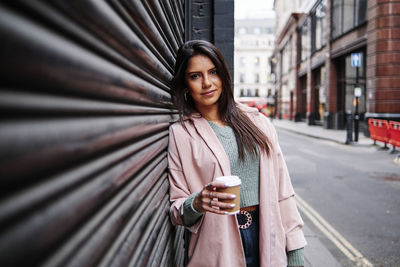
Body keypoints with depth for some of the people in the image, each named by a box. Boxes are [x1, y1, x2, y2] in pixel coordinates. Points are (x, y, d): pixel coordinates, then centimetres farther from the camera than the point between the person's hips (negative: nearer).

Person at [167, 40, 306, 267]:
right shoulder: (180, 133, -3)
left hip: (268, 239, 2)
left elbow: (281, 188, 4)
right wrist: (196, 203, -22)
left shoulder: (257, 122, 4)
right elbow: (176, 208, 0)